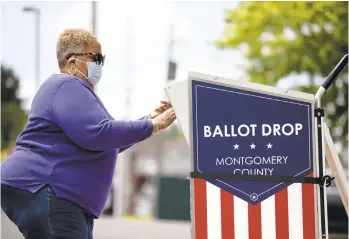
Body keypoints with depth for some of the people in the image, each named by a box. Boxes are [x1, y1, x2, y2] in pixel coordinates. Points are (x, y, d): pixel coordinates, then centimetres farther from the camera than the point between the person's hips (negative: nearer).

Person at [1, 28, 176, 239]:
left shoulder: (71, 89, 26)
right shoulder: (68, 86, -9)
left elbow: (107, 145, 30)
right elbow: (97, 134, -23)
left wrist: (150, 118, 24)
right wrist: (153, 126, -14)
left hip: (52, 198, 11)